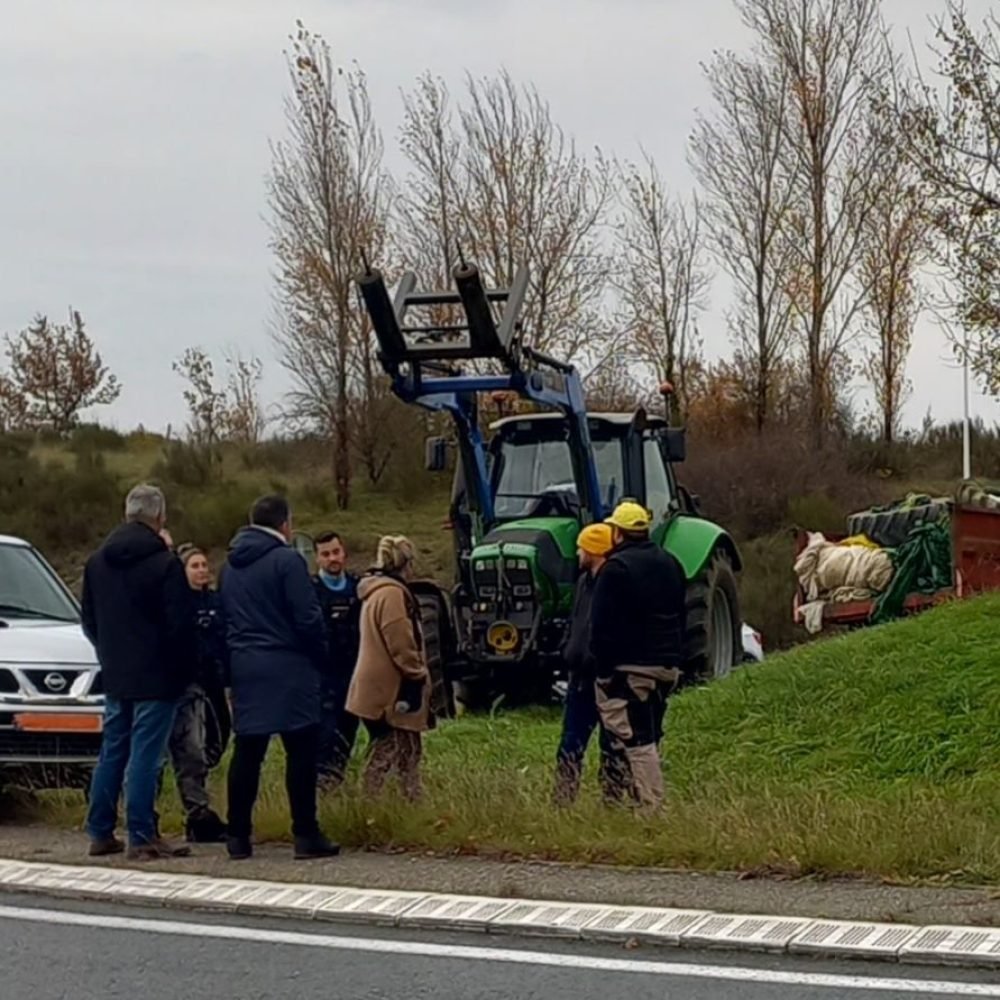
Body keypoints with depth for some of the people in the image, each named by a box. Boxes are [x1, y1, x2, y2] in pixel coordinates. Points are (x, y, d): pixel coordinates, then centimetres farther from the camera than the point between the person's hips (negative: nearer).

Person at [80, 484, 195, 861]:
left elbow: (89, 621, 14)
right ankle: (142, 837, -6)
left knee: (112, 752, 13)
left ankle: (101, 833, 15)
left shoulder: (97, 562, 7)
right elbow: (181, 624, -13)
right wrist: (181, 665, 1)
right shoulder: (164, 564, -14)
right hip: (156, 675, -6)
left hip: (115, 674, 6)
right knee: (145, 756, -6)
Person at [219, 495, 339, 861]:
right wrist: (320, 658, 0)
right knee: (300, 750, -3)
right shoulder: (287, 561, -10)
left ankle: (238, 836, 9)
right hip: (286, 667, -7)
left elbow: (225, 619, 14)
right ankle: (305, 835, -5)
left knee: (247, 752, 8)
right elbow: (307, 618, -13)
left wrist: (231, 666, 18)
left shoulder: (231, 565, 12)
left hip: (244, 666, 7)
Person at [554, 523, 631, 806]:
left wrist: (591, 659, -21)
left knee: (613, 749, 3)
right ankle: (563, 805, 11)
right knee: (570, 745, 8)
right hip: (581, 676, 9)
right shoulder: (585, 581, 13)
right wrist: (569, 653, 11)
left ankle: (613, 803, 9)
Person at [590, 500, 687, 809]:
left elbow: (602, 625, -13)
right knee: (649, 738, 15)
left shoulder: (616, 567, -10)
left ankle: (650, 807, -14)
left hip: (629, 668, -8)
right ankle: (651, 805, 15)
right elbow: (681, 618, 20)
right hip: (667, 665, 8)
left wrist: (604, 670, -8)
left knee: (637, 741, -8)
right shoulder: (670, 564, 15)